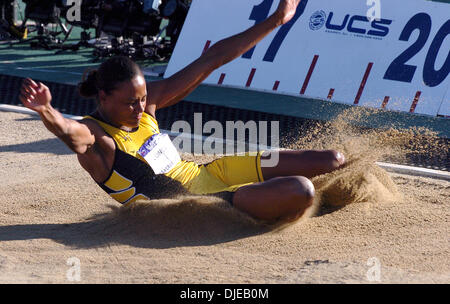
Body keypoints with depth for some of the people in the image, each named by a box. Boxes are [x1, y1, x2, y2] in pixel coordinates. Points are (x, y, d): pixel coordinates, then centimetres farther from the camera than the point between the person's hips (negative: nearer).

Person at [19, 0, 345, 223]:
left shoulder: (150, 99, 1)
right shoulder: (95, 138, -19)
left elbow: (212, 59, 5)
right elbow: (67, 131, -44)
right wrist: (45, 110, -69)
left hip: (208, 173, 8)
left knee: (333, 161, 8)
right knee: (300, 191, -27)